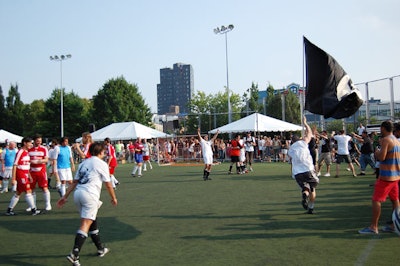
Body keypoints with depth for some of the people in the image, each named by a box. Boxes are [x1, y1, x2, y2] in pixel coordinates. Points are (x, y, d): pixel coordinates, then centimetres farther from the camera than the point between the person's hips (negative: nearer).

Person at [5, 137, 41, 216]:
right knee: (28, 192, -7)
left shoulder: (27, 152, 13)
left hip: (25, 175, 9)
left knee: (18, 193, 12)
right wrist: (13, 178, -16)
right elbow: (15, 165, -14)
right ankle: (33, 210, -3)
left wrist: (29, 175, 19)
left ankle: (9, 210, 20)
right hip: (20, 174, -9)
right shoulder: (20, 152, -13)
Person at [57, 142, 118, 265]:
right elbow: (108, 184, 5)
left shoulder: (83, 163, 20)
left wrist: (65, 197, 18)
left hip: (78, 193, 7)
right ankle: (74, 254, -21)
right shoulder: (101, 164, 2)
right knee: (85, 224, -10)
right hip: (90, 194, -7)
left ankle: (101, 248, 32)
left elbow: (74, 182, 17)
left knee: (93, 220, 21)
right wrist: (113, 198, 18)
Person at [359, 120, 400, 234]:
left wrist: (377, 152, -3)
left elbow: (381, 157, -22)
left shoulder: (385, 140, -14)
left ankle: (373, 227, -6)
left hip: (386, 176, -9)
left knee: (376, 200, -5)